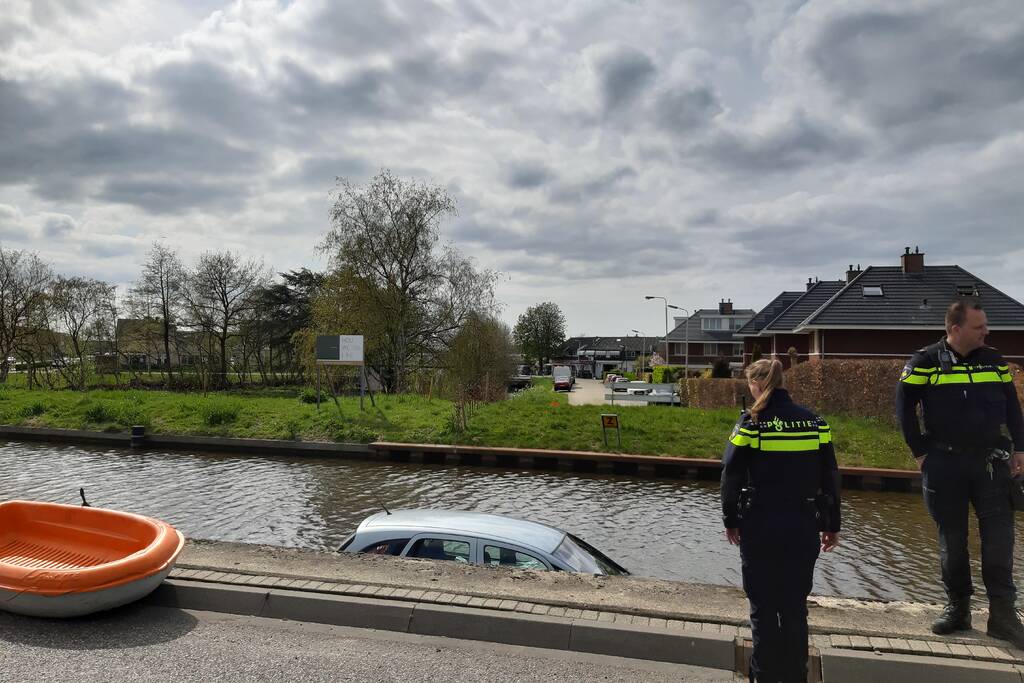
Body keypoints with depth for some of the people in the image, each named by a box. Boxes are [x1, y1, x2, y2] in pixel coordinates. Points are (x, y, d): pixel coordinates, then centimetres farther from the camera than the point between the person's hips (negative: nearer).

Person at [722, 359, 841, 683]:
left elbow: (731, 477, -7)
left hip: (760, 527, -3)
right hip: (803, 527, 3)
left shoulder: (751, 422, -9)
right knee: (795, 606, 14)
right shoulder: (814, 421, 1)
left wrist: (731, 521, 5)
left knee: (763, 606, 11)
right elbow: (830, 478, 5)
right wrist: (831, 525, 14)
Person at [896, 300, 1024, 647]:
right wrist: (920, 452, -3)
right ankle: (958, 607, 22)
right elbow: (904, 407, -2)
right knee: (952, 538, 8)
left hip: (991, 462, 2)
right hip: (944, 465, -2)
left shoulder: (994, 360, 6)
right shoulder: (926, 362, -5)